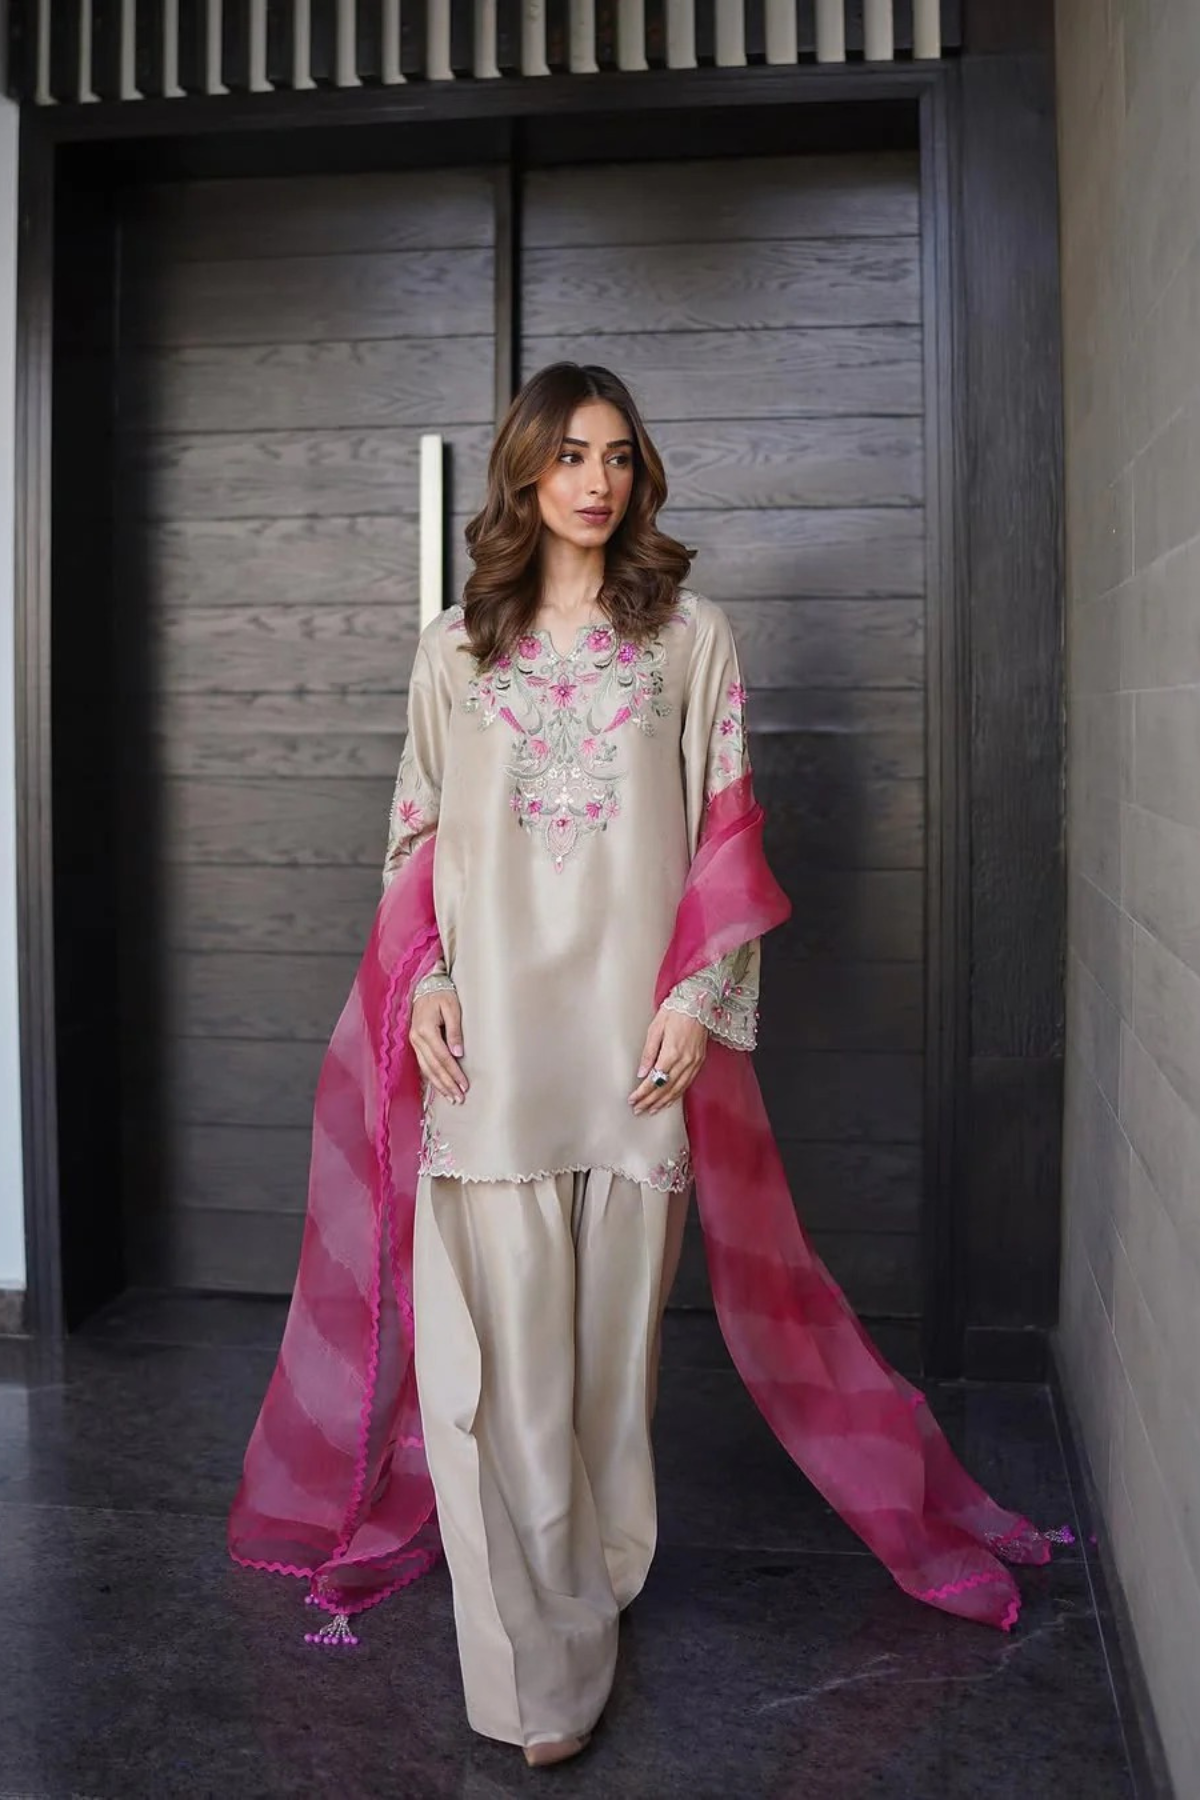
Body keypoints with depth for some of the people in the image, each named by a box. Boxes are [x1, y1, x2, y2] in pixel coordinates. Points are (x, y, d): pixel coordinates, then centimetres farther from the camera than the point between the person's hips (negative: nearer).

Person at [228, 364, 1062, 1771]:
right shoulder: (453, 650, 12)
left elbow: (728, 832, 4)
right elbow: (418, 833, 12)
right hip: (487, 1034, 1)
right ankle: (538, 1668, 5)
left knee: (614, 1331, 7)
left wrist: (699, 996, -7)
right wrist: (425, 981, -2)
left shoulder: (691, 635, 9)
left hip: (634, 1033, 0)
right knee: (499, 1347, -3)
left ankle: (597, 1573, 28)